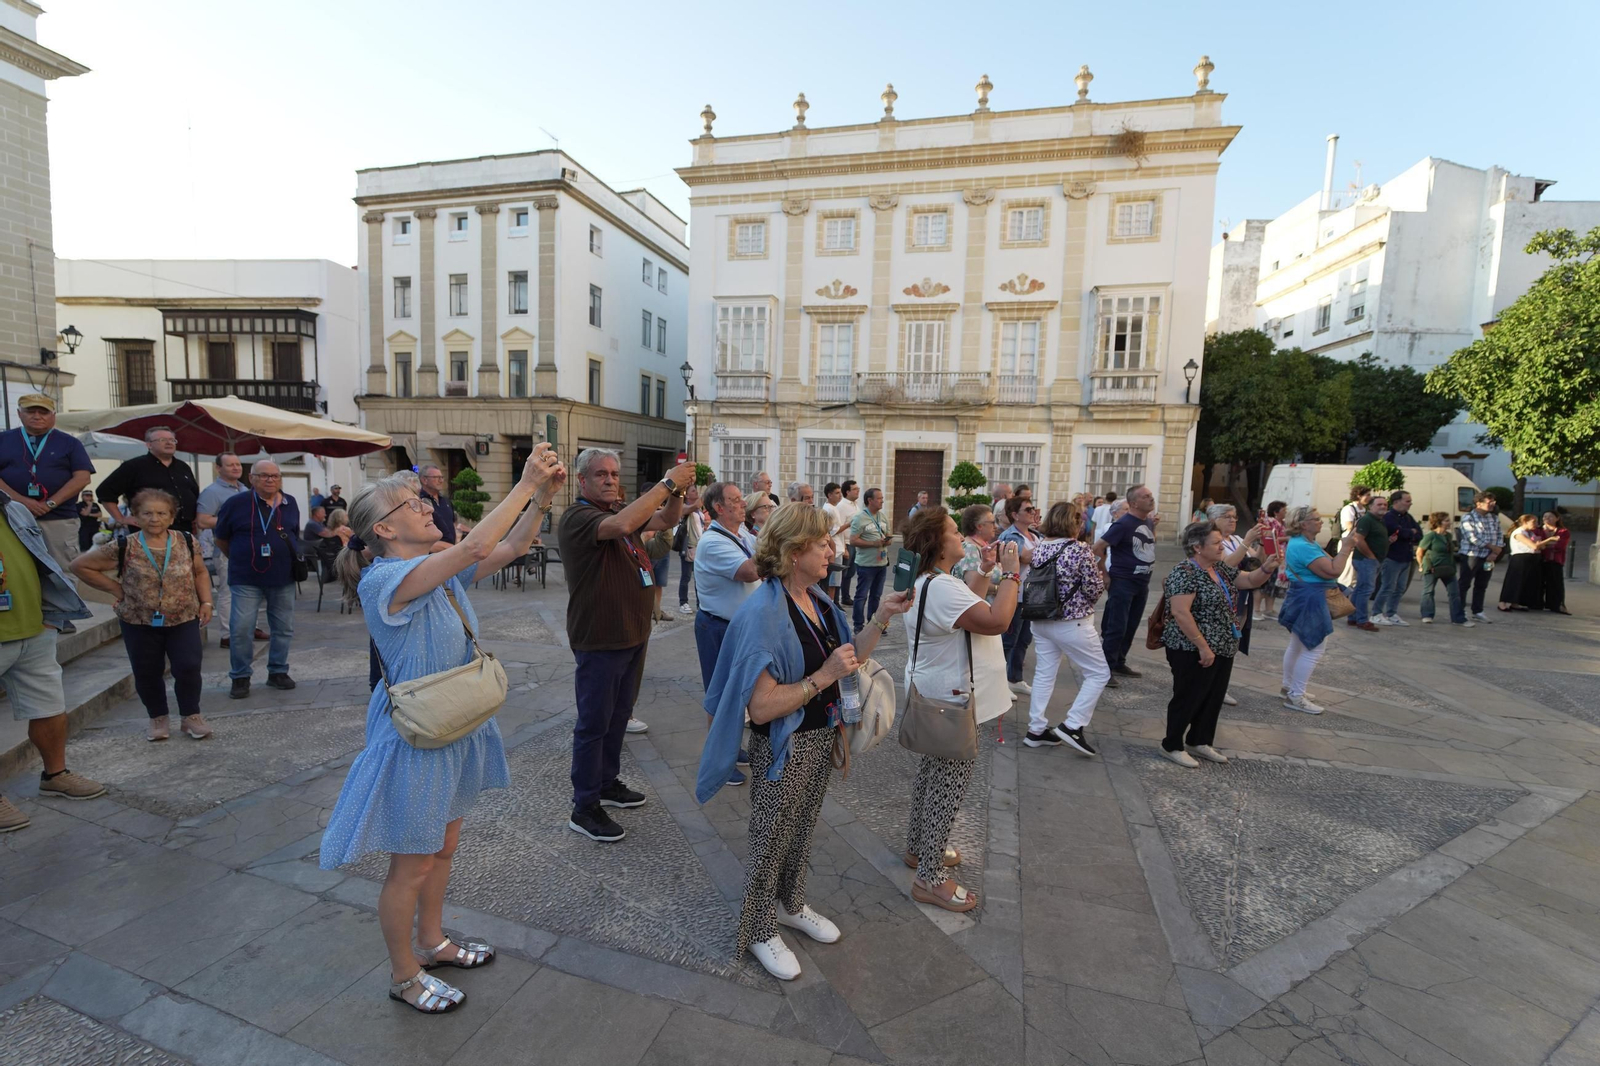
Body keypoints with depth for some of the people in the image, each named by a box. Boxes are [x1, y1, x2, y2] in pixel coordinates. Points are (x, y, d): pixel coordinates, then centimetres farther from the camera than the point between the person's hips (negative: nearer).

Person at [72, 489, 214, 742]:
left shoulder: (187, 543, -2)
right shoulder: (123, 548, -8)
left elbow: (200, 573, 9)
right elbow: (80, 565, 3)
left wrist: (206, 602, -1)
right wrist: (115, 588, -2)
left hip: (184, 619, 0)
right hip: (139, 623, 0)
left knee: (189, 668, -4)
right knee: (147, 673, 9)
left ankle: (191, 715, 13)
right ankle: (158, 718, 27)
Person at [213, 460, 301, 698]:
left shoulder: (290, 504, 5)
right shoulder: (236, 503, -5)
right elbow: (221, 538, 6)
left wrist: (291, 560, 11)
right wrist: (240, 559, 9)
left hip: (283, 579, 3)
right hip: (246, 580, -3)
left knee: (283, 629, 9)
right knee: (241, 629, -3)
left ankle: (278, 672, 23)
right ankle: (240, 677, 13)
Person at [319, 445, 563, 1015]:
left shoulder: (443, 571, 0)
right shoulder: (384, 580, -25)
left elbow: (511, 547, -1)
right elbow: (475, 547, -39)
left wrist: (542, 495, -15)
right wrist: (525, 483, -35)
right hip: (415, 739, -8)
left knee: (443, 847, 25)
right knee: (413, 866, 13)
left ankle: (432, 941, 48)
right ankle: (404, 975, 37)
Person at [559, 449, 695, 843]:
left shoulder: (622, 511, 10)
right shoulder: (578, 517, -17)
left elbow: (667, 520, 9)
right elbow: (622, 524, -36)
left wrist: (680, 490, -11)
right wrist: (667, 483, -30)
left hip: (633, 634, 9)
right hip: (599, 640, -9)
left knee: (618, 716, 20)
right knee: (594, 723, 3)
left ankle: (607, 783, 38)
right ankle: (584, 808, 17)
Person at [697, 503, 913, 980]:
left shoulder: (816, 598, -2)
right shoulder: (764, 613, -28)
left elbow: (850, 658, 7)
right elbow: (761, 707, -30)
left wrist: (883, 618, -5)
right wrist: (824, 676, -30)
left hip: (820, 739, 8)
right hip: (783, 749, -8)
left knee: (802, 830, 27)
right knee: (771, 841, 15)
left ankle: (791, 905, 51)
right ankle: (760, 931, 40)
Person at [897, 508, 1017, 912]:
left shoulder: (929, 582, 9)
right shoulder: (941, 588, -27)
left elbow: (969, 606, 19)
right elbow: (996, 621, -32)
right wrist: (1011, 573, -23)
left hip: (937, 697, 11)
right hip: (950, 702, -11)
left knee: (933, 773, 23)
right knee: (948, 783, 0)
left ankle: (919, 848, 41)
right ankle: (930, 878, 14)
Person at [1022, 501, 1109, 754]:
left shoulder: (1039, 547, 3)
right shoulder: (1079, 549, -16)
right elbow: (1095, 589, -13)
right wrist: (1100, 574, 7)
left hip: (1041, 620, 7)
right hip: (1072, 623, -7)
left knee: (1044, 674, 15)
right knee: (1099, 673, 9)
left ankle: (1036, 729, 20)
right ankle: (1072, 726, 3)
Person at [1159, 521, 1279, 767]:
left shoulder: (1221, 568, 9)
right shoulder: (1184, 573, -20)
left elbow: (1250, 581, 16)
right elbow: (1180, 613, -25)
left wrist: (1267, 568, -6)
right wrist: (1203, 647, -24)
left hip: (1223, 649, 9)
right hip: (1194, 651, -9)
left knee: (1213, 698, 17)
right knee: (1188, 699, 2)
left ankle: (1199, 742, 32)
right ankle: (1172, 745, 16)